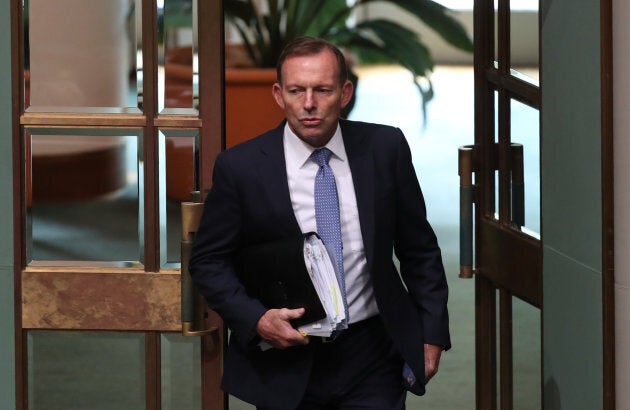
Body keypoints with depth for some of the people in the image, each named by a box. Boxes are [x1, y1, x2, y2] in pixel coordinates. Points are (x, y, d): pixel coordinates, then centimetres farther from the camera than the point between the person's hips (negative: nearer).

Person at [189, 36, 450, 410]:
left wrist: (432, 335, 3)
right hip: (286, 364, -1)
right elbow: (209, 261, 0)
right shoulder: (240, 166, -7)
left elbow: (418, 249, 6)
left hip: (372, 358, 1)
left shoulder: (385, 148, -2)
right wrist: (256, 320, -15)